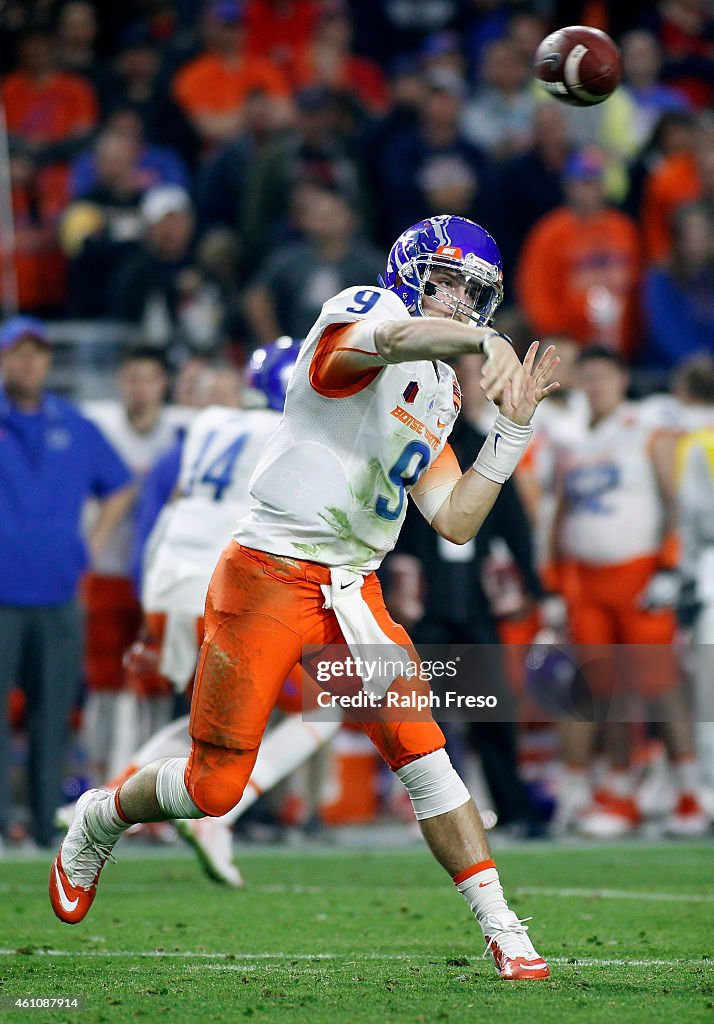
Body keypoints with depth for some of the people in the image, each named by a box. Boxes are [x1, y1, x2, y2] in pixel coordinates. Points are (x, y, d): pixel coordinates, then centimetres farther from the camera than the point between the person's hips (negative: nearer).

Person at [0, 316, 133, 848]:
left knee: (54, 713, 4)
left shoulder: (75, 426, 14)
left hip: (58, 593, 3)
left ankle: (48, 820, 9)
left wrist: (92, 545, 14)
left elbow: (120, 487, 24)